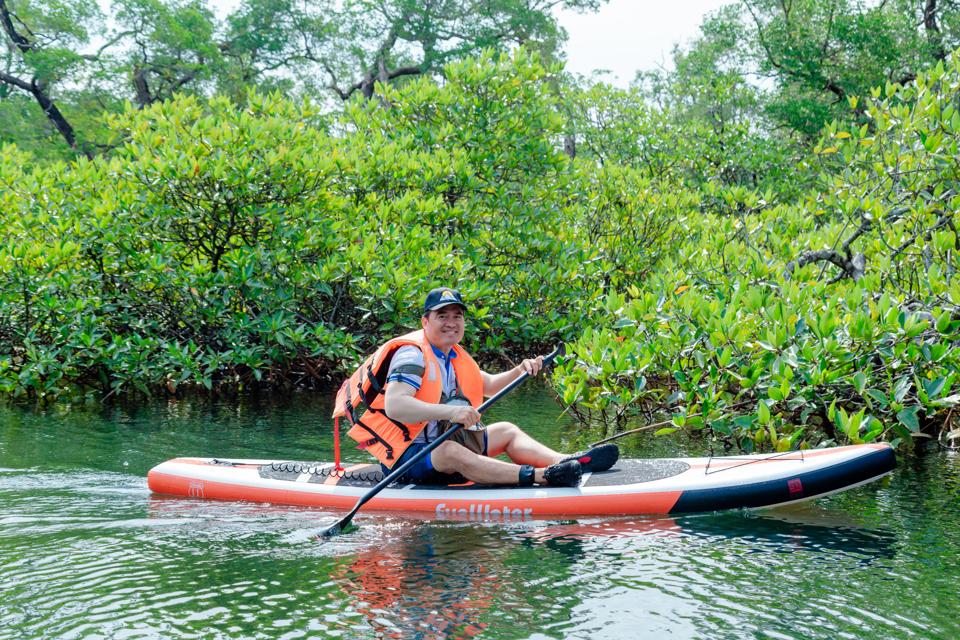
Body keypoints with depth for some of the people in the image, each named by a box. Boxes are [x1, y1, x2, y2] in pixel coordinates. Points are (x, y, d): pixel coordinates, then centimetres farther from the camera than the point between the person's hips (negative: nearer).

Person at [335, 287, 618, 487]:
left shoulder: (454, 356, 13)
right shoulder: (412, 354, -17)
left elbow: (489, 385, 26)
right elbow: (393, 405, -33)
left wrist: (520, 371, 6)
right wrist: (450, 411, -43)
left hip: (441, 442, 10)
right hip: (405, 456, -10)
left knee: (507, 431, 9)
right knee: (450, 452, -38)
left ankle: (567, 462, -15)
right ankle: (542, 476, -54)